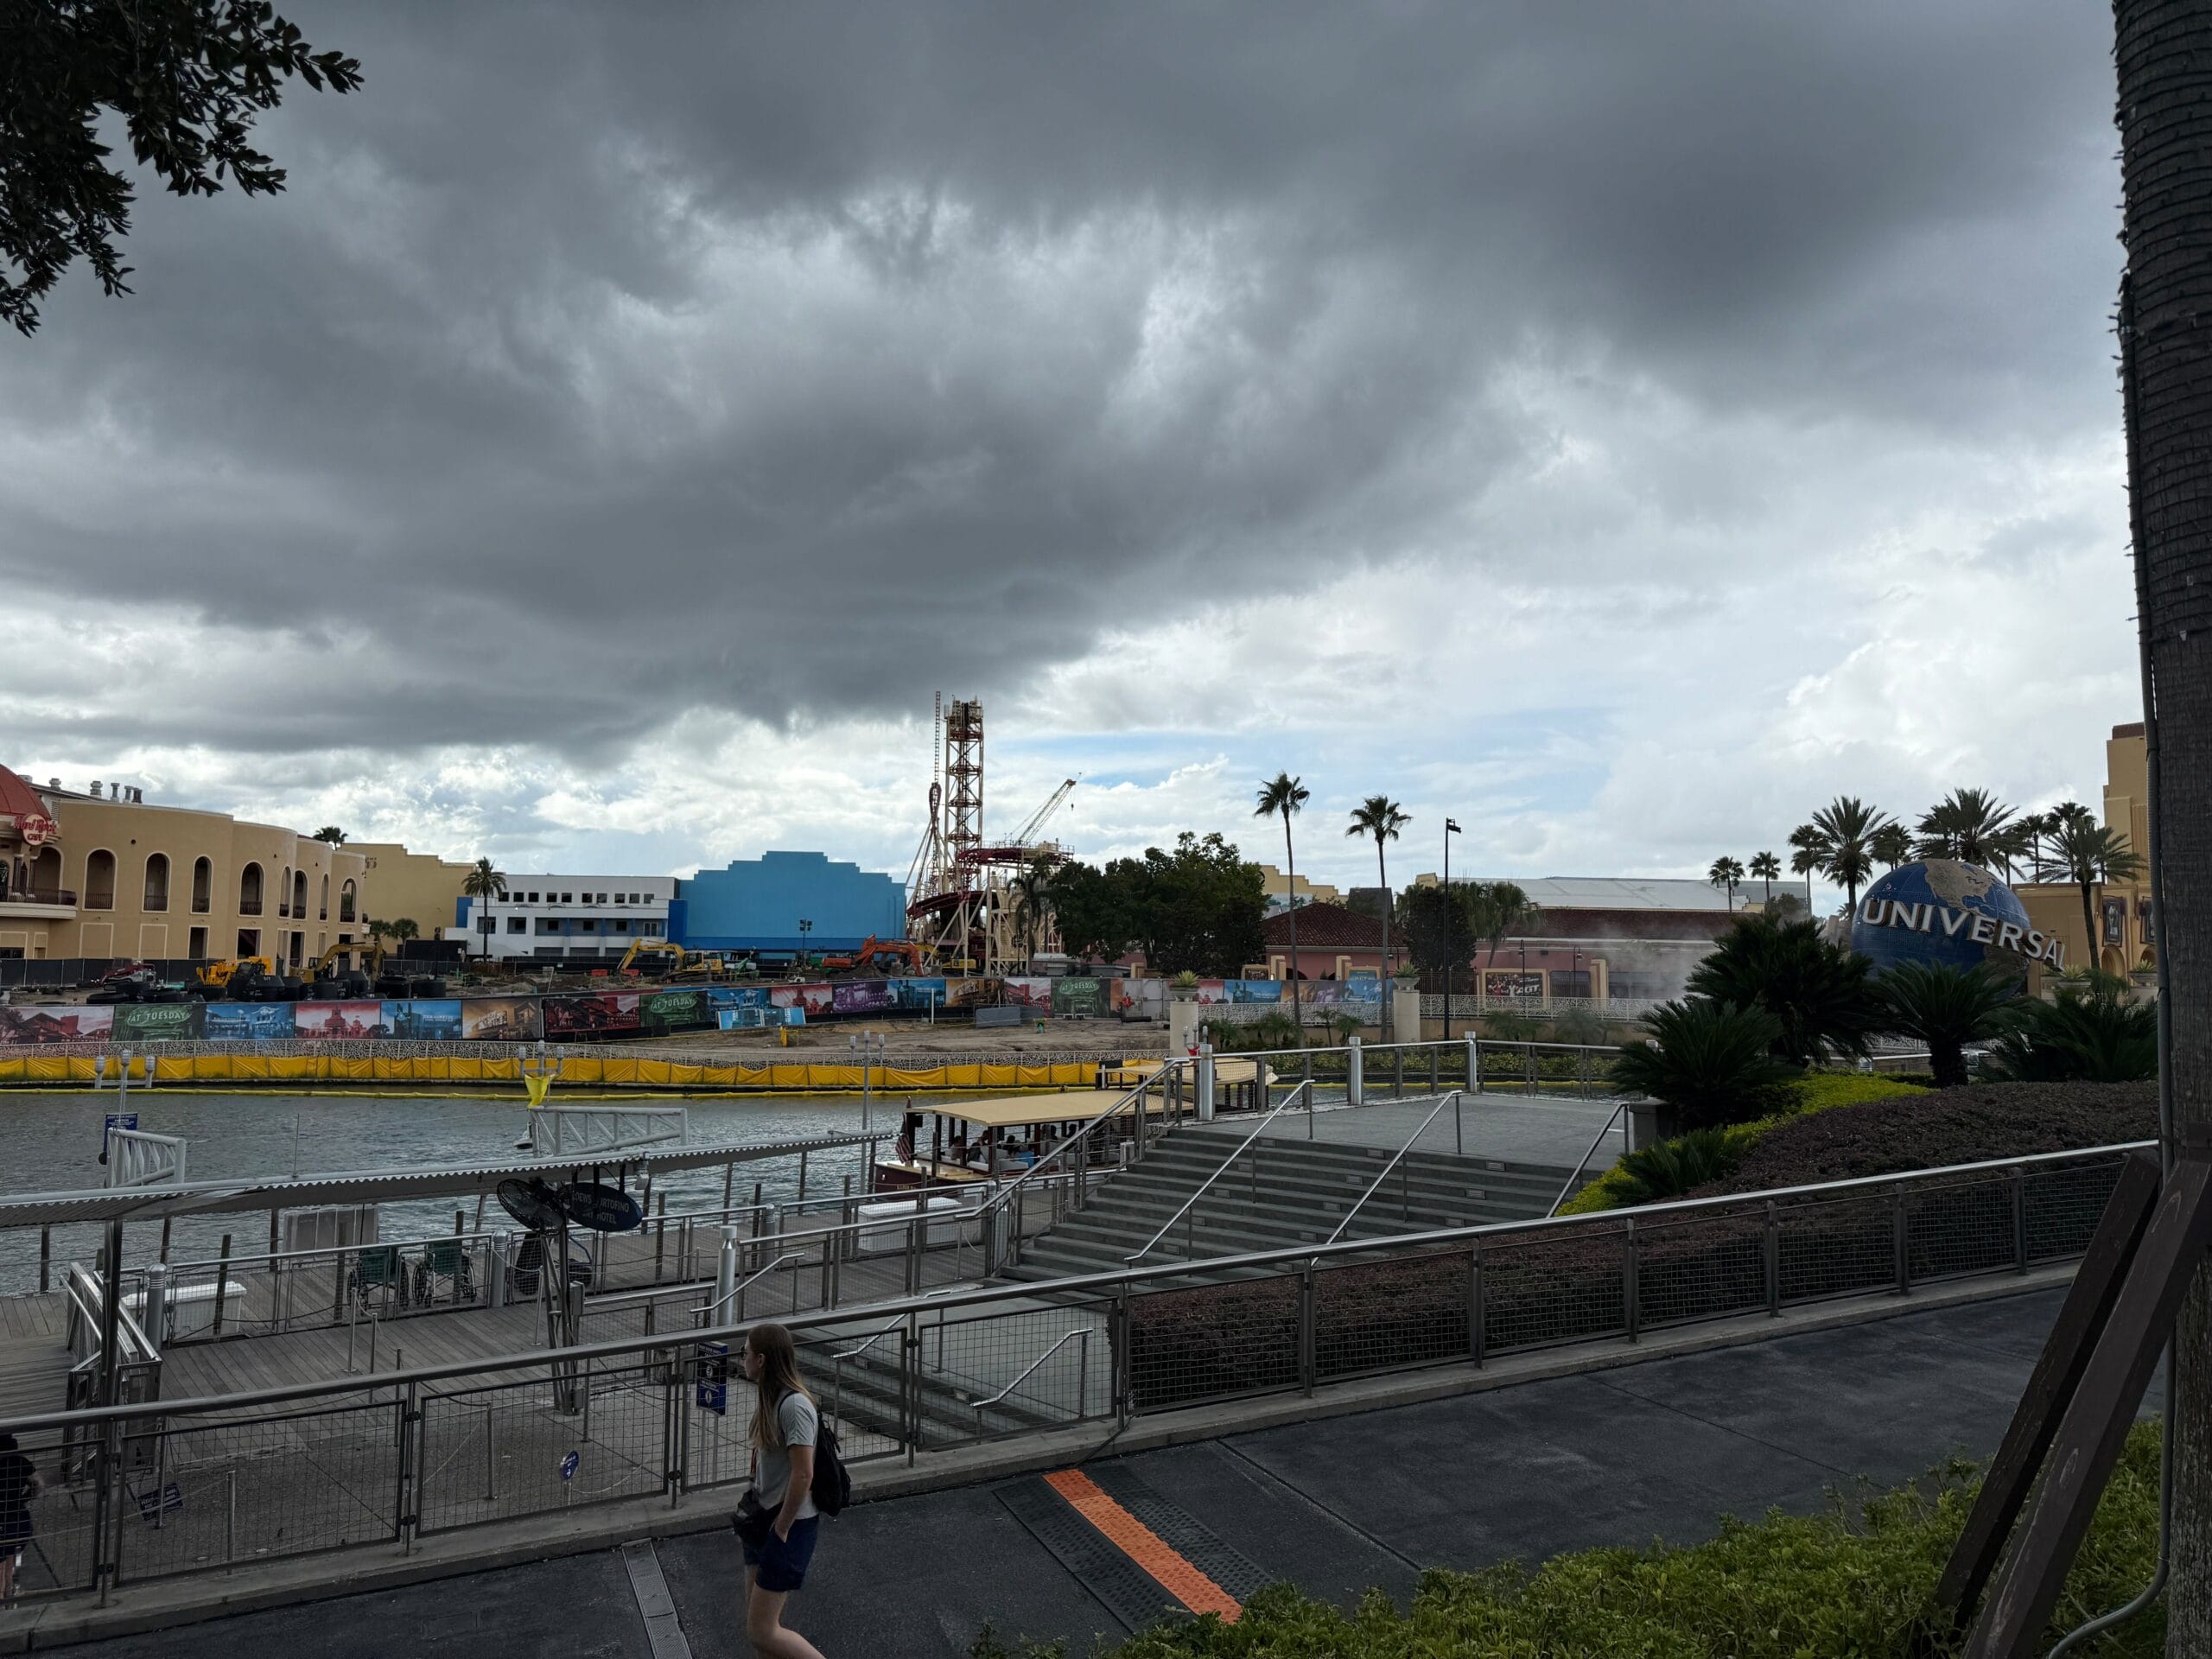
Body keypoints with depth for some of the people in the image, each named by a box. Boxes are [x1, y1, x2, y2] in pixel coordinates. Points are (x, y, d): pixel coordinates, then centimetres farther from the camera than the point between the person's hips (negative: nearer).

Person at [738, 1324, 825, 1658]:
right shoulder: (769, 1397, 5)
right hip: (765, 1518, 9)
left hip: (790, 1524, -9)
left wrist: (782, 1529, -15)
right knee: (757, 1624, 14)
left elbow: (803, 1475, -24)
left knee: (762, 1632, -4)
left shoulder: (794, 1406, -24)